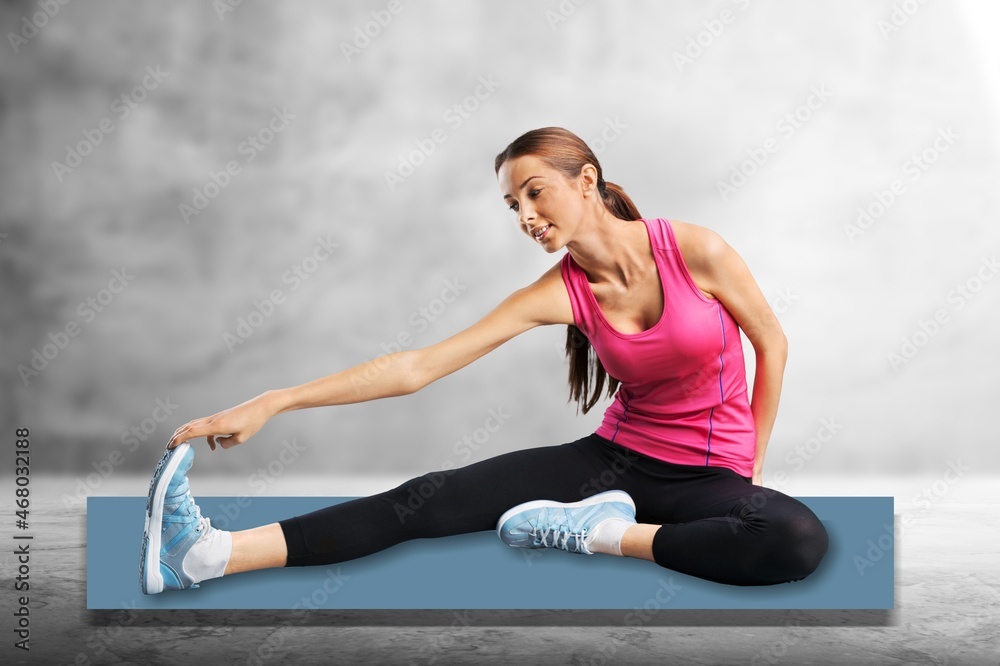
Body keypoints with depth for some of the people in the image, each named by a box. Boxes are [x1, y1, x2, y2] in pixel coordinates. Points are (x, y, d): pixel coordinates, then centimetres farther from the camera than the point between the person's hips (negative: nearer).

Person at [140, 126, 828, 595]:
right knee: (436, 497, -17)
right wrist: (271, 403, -19)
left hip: (711, 473, -2)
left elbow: (772, 341, 0)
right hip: (617, 458, 2)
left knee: (800, 540, -37)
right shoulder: (558, 292, -8)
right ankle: (211, 554, -28)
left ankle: (607, 534, -24)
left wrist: (751, 465, 1)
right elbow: (420, 365, -13)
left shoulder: (694, 250, -15)